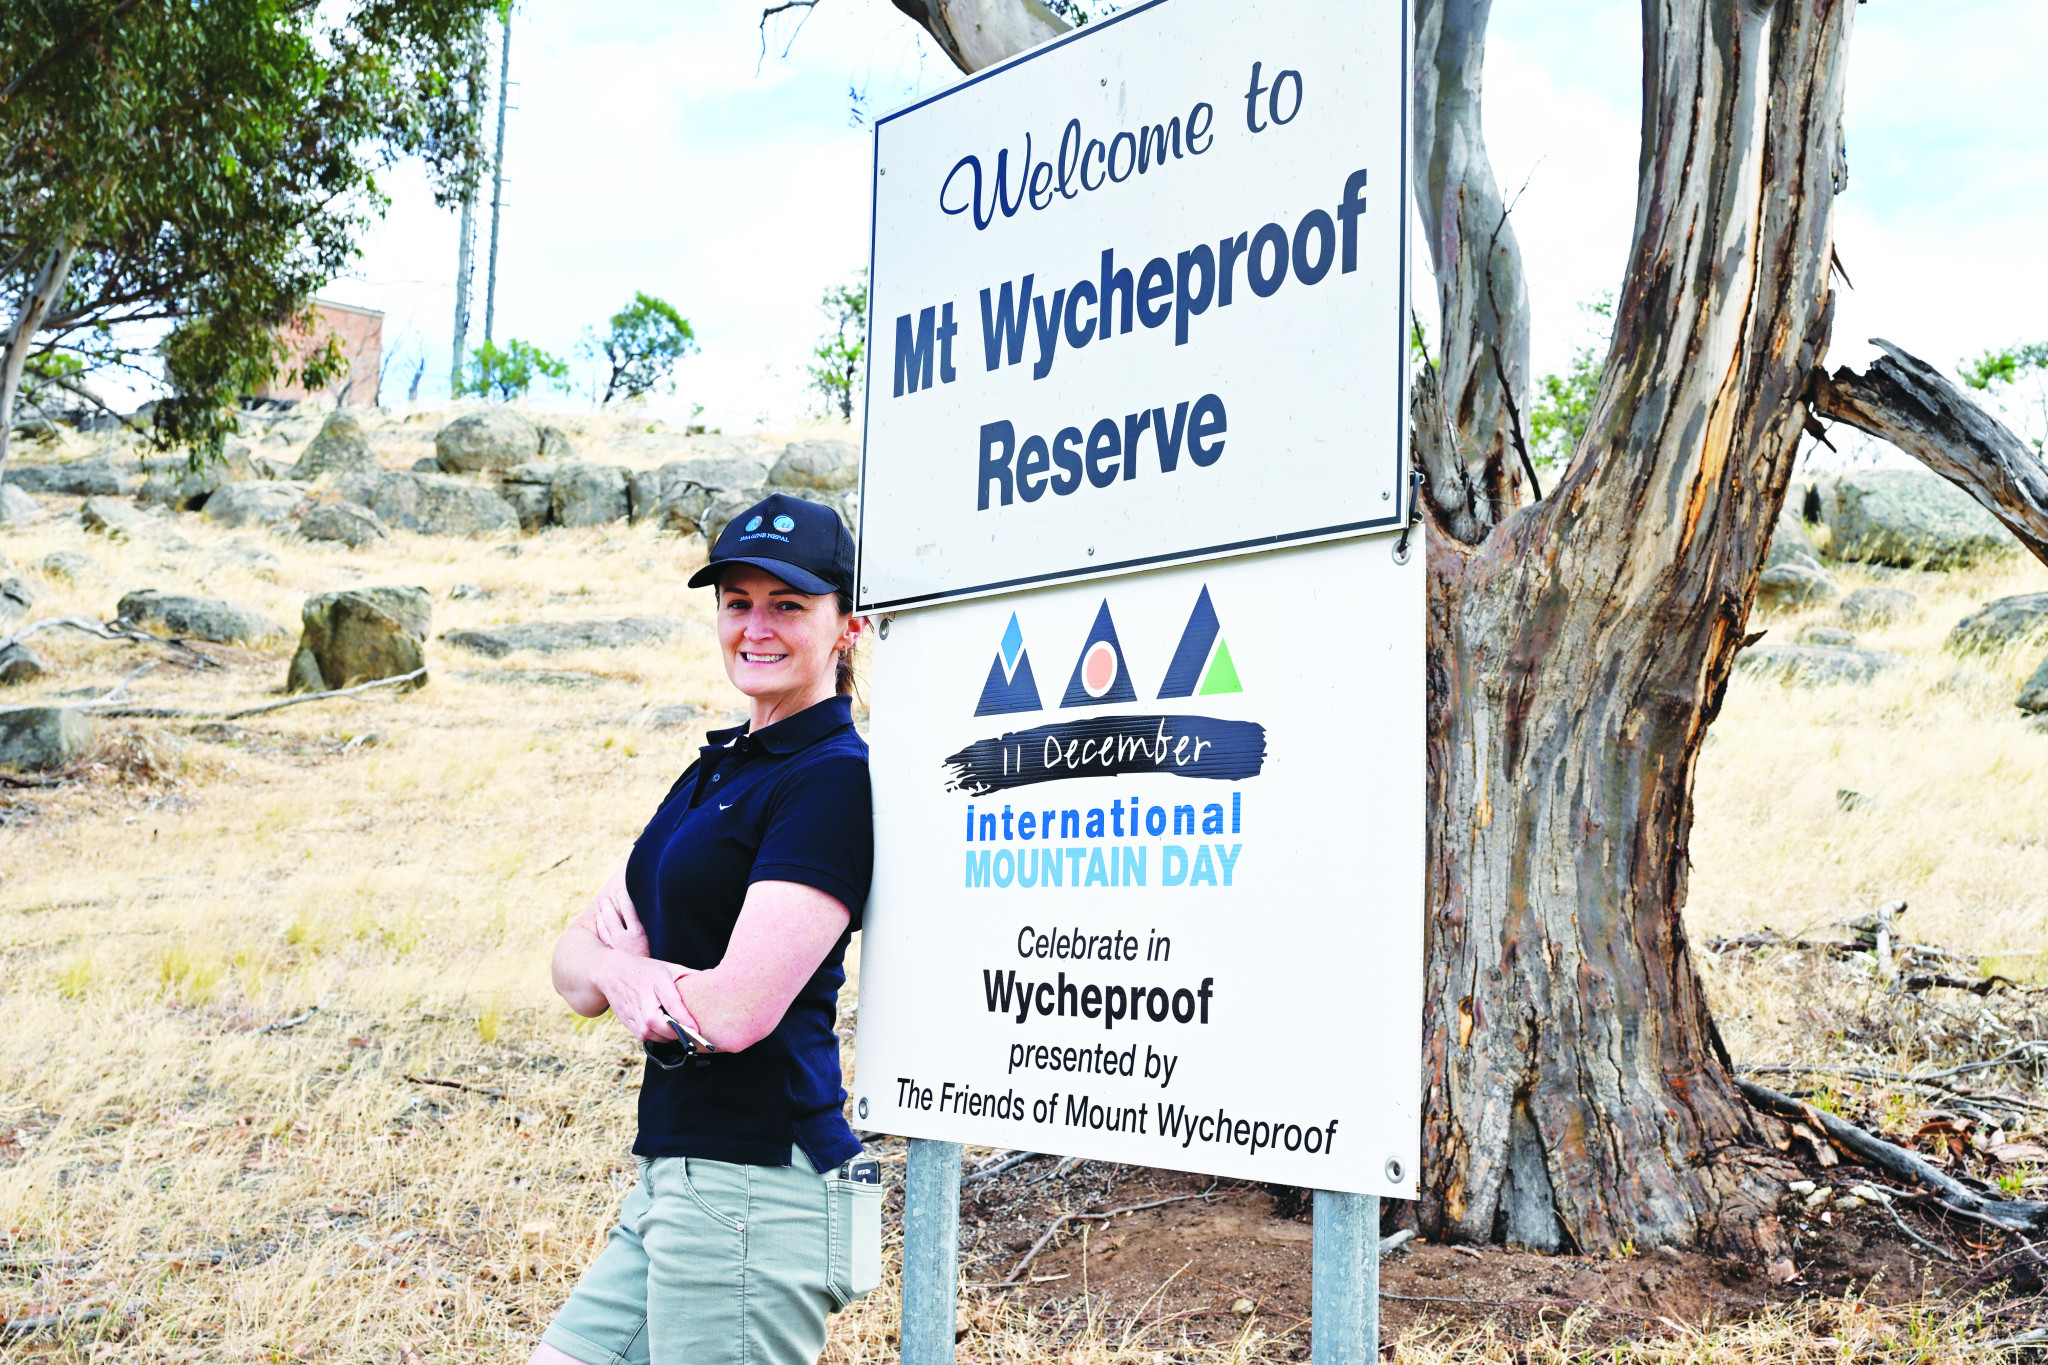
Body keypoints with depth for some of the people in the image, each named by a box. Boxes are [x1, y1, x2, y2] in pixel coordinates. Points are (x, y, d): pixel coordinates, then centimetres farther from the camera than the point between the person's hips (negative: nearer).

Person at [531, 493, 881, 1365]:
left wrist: (617, 962, -2)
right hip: (677, 1180, 9)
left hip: (754, 1185, -9)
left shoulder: (834, 779, -13)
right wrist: (618, 972, -11)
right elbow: (573, 967, 13)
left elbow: (735, 1009, -21)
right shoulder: (717, 769, 15)